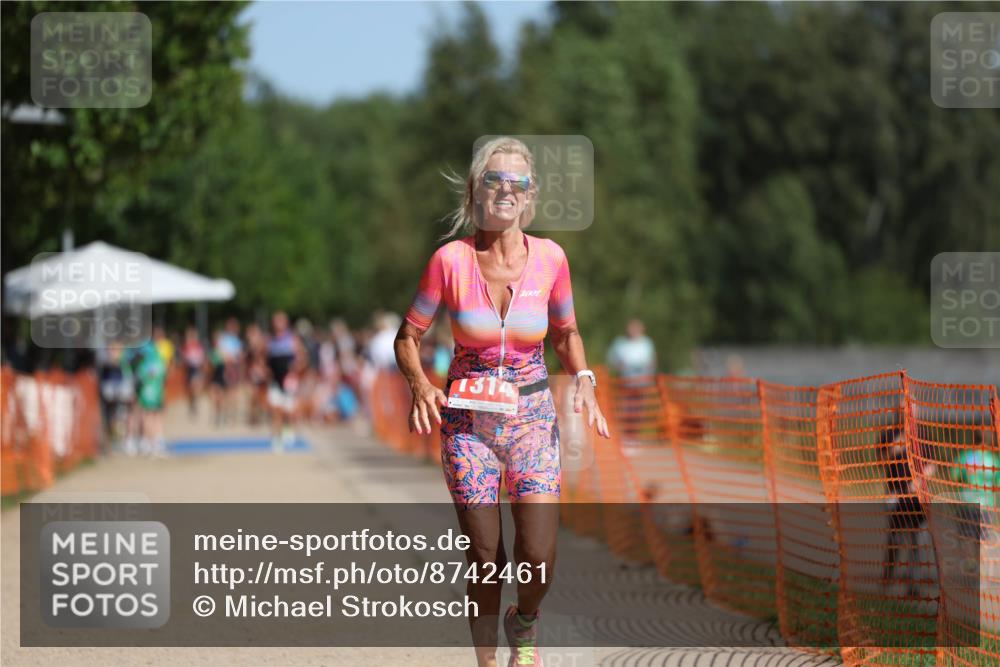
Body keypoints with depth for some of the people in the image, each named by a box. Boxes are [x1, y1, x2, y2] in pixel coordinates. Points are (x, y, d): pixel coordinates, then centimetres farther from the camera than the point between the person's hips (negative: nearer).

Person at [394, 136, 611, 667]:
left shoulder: (548, 258, -4)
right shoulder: (451, 260, -9)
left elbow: (566, 332, 12)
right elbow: (408, 338, 0)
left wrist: (583, 379, -7)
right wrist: (420, 385, -19)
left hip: (531, 418, 1)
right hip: (467, 422, -1)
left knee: (539, 558, -10)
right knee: (484, 558, -2)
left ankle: (524, 623, 24)